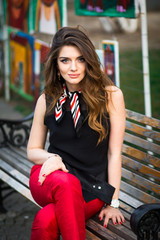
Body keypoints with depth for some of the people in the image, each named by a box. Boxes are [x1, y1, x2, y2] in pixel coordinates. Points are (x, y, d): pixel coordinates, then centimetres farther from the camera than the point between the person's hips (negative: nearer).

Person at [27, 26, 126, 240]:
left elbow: (114, 152, -2)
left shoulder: (111, 96, -3)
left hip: (92, 188, -2)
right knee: (66, 183, -37)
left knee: (46, 221, -33)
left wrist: (112, 203, -4)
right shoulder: (47, 100, 5)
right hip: (51, 177, 2)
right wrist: (51, 157, -8)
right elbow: (33, 150, 15)